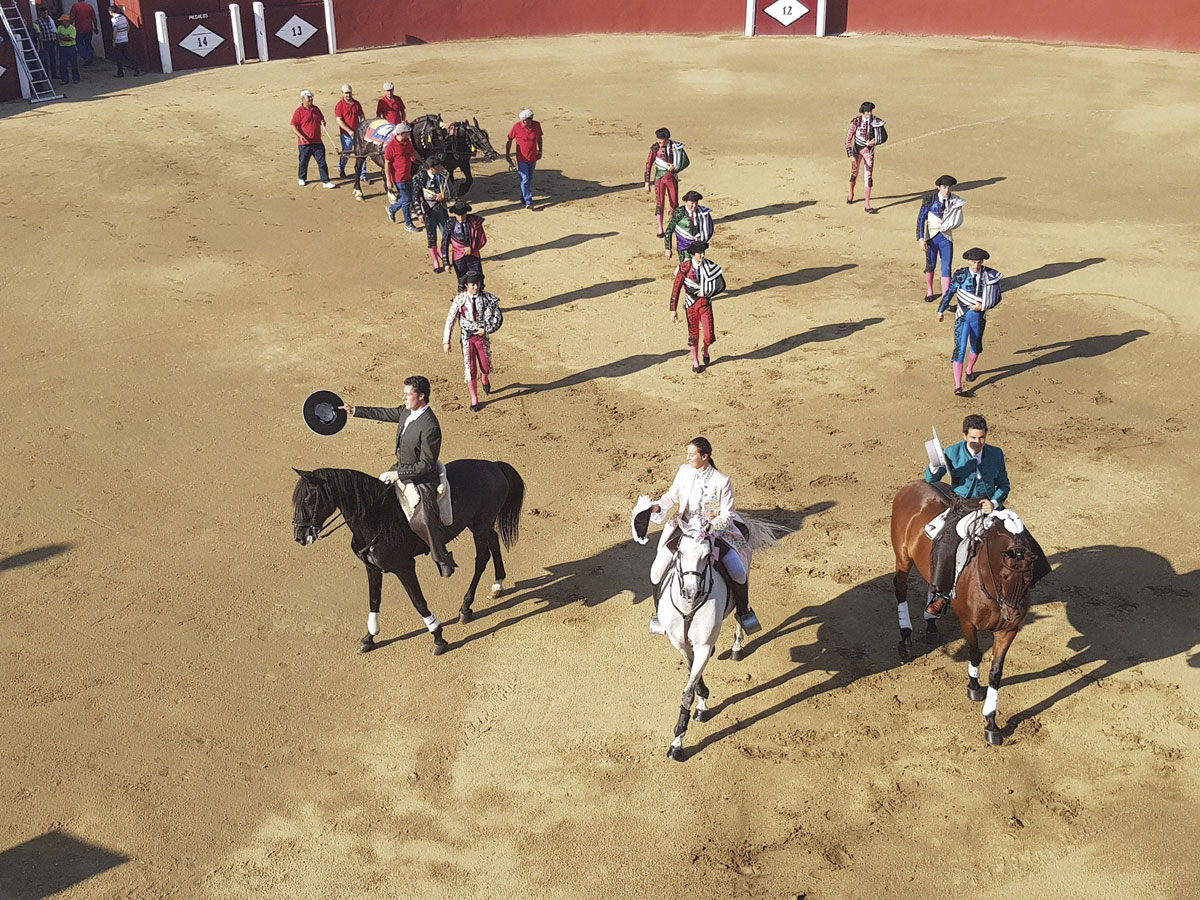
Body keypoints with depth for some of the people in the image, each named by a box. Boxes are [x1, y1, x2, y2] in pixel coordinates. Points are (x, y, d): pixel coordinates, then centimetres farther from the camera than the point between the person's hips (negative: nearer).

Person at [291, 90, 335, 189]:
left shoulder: (316, 109, 9)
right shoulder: (299, 111, -8)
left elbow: (321, 118, 26)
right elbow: (293, 126, -10)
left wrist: (323, 122, 1)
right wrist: (300, 135, -24)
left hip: (317, 142, 4)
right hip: (305, 143, -4)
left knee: (322, 162, 0)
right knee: (303, 162, 11)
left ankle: (325, 181, 2)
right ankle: (302, 179, 31)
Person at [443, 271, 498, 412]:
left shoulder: (486, 297, -9)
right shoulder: (460, 300, -12)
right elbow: (450, 321, -7)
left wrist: (485, 328, -15)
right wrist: (446, 342, -8)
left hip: (482, 336, 2)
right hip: (467, 338, -1)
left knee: (486, 366, 9)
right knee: (470, 369, -1)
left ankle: (485, 380, 48)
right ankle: (474, 399, 14)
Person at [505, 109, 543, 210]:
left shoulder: (537, 125, -7)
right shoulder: (517, 127, -15)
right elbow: (509, 139, -3)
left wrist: (540, 150, 13)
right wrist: (507, 154, -1)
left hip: (533, 158, 4)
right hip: (522, 158, -4)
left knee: (530, 179, 16)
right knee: (525, 179, -9)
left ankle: (524, 197, 33)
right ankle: (528, 202, -10)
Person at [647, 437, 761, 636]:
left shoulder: (722, 481, -18)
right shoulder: (684, 471, -6)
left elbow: (726, 516, -12)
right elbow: (672, 496, 6)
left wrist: (708, 527, -28)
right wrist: (658, 507, -14)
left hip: (714, 530, -3)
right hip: (683, 528, 3)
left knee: (738, 572, -14)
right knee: (657, 571, -9)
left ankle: (743, 611, 16)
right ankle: (659, 612, 18)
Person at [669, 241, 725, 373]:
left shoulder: (710, 266, -7)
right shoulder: (685, 267, -13)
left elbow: (721, 285, -5)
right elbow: (676, 289, -11)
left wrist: (705, 293, -13)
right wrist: (673, 310, -14)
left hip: (705, 304, 1)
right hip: (691, 304, -1)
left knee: (709, 335, -5)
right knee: (693, 335, 10)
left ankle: (706, 351, 32)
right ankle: (695, 362, 31)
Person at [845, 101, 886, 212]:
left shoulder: (876, 121, -11)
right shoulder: (856, 122, -18)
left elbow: (884, 136, 2)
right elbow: (848, 138, -16)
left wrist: (875, 142, -18)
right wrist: (851, 155, -23)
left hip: (869, 151, 1)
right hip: (857, 150, -1)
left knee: (869, 177, -5)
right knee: (854, 174, 18)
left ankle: (867, 204, -4)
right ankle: (851, 193, 48)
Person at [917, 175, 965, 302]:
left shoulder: (956, 201, -4)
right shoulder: (930, 198, -10)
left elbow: (957, 222, 3)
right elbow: (921, 218, -10)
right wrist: (921, 238, -17)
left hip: (946, 237, 1)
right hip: (931, 237, -1)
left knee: (946, 268, -4)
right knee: (930, 265, 14)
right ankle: (929, 292, 37)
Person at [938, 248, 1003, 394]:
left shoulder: (989, 276, -5)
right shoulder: (960, 275, -9)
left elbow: (996, 298, 1)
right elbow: (949, 293, 1)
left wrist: (983, 306, -15)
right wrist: (941, 311, 6)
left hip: (979, 317, 3)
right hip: (962, 317, -3)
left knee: (976, 347, 23)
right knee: (960, 349, -13)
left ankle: (970, 370, 53)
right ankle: (958, 386, -17)